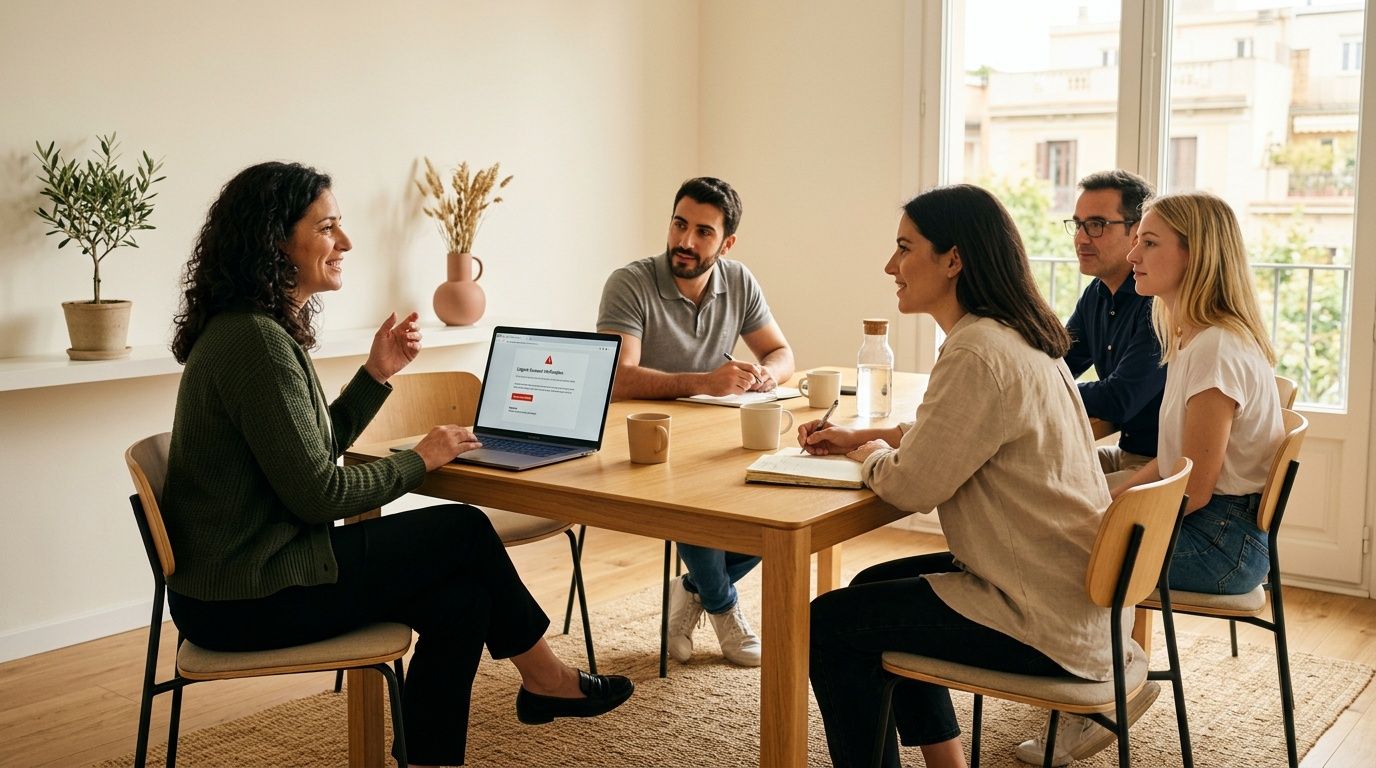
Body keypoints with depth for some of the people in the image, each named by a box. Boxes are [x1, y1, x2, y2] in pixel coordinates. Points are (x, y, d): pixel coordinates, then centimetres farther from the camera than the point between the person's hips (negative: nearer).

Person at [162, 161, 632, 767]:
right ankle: (542, 677, 19)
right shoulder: (255, 340, -22)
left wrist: (376, 373, 4)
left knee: (461, 599, 5)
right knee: (464, 530, -1)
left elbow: (313, 448, 15)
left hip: (240, 575, 9)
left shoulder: (258, 329, 10)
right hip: (247, 599, -9)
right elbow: (316, 493, -21)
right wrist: (419, 460, -8)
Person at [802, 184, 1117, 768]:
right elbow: (947, 433, 23)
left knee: (828, 624, -4)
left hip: (1043, 620, -10)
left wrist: (872, 456, -1)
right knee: (875, 586, 23)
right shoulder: (1017, 336, 8)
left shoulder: (979, 354, -24)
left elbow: (911, 486, -22)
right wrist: (861, 435, 14)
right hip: (1063, 586, 10)